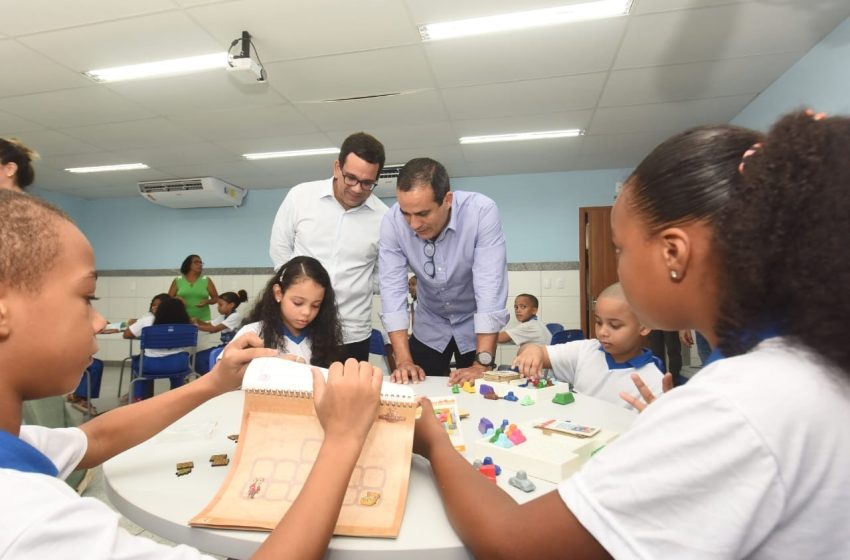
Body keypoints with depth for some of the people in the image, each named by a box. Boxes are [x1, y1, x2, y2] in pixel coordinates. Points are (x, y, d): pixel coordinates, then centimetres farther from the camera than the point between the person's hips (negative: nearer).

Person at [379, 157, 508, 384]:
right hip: (429, 327, 2)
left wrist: (482, 365, -35)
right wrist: (403, 361, -27)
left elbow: (490, 288, -32)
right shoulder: (392, 222, -22)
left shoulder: (482, 212, -29)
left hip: (475, 326, -2)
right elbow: (392, 290, -21)